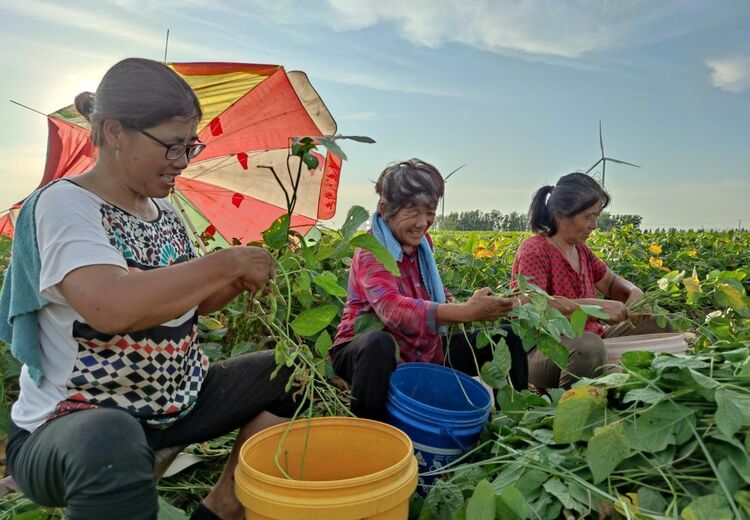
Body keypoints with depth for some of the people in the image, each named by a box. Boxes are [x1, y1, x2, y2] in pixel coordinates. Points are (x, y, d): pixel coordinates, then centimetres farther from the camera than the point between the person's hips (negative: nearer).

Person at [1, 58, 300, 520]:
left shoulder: (163, 209, 5)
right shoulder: (63, 205, -17)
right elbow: (111, 307, -36)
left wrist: (239, 280, -4)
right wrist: (227, 262, -26)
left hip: (181, 399, 8)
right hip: (74, 420, -7)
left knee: (293, 372, 0)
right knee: (112, 443, -41)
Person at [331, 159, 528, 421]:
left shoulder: (421, 242, 3)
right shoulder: (371, 251, -20)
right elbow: (392, 308, -38)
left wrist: (454, 303, -6)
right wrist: (465, 312, -47)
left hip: (423, 351, 7)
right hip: (370, 351, -7)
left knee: (507, 337, 2)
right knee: (378, 342, -43)